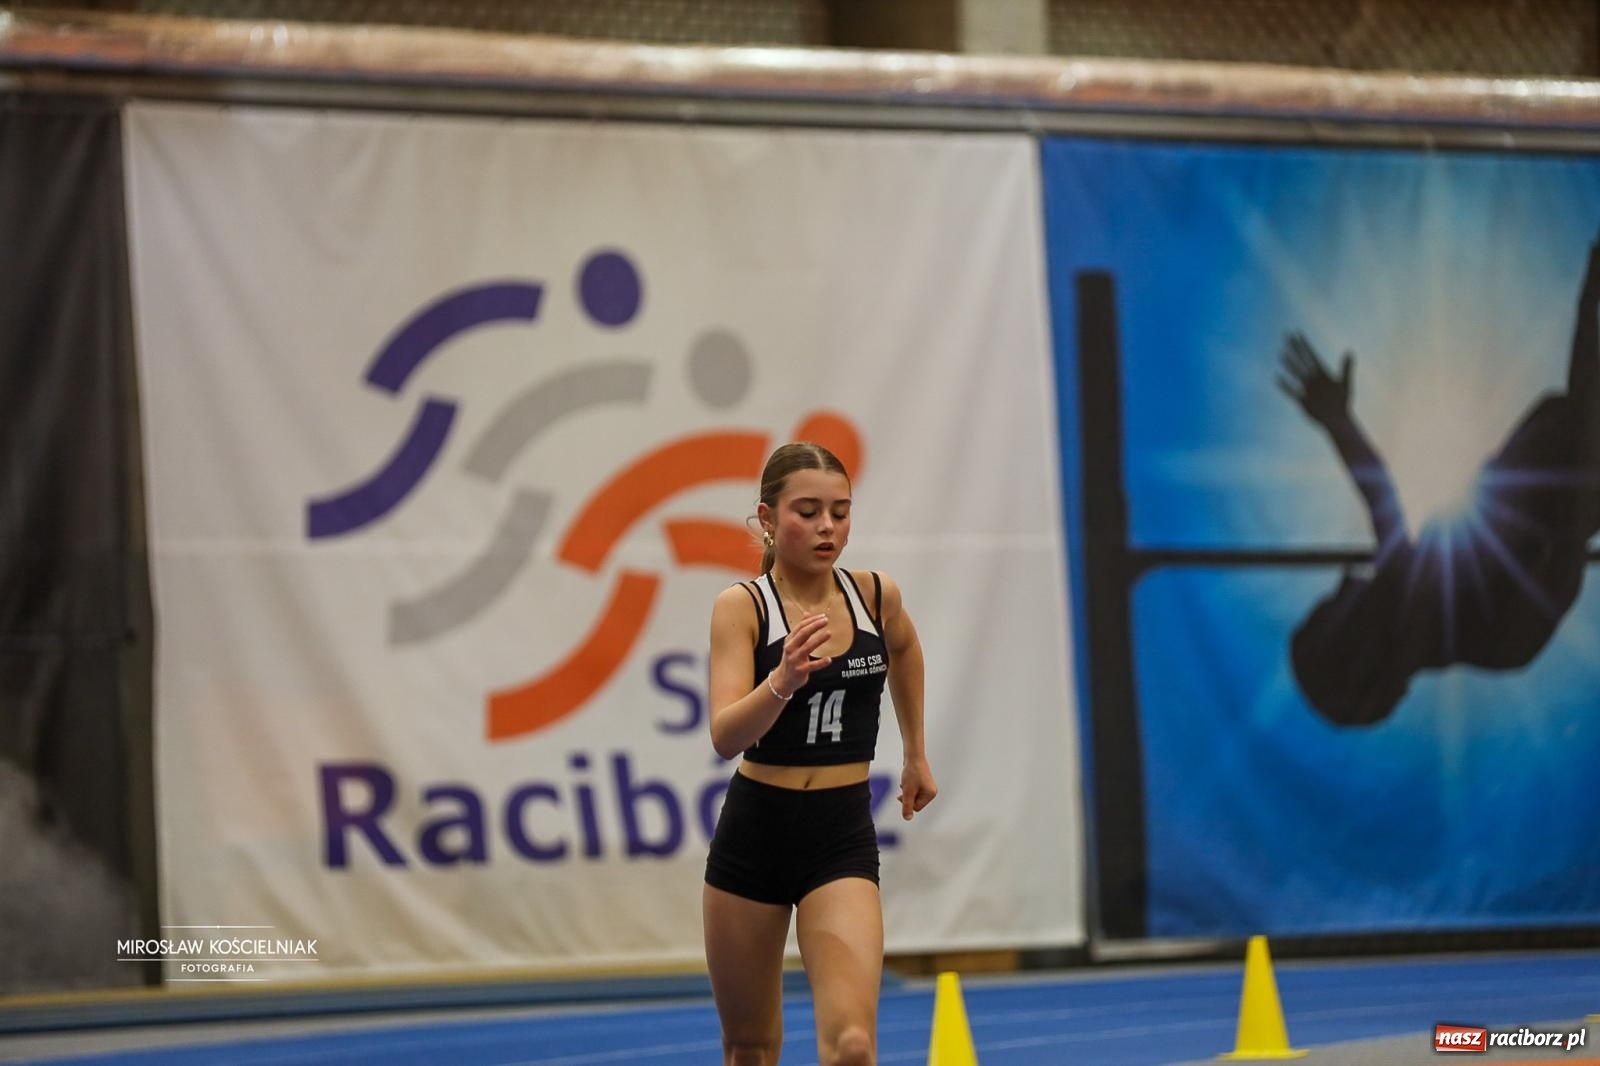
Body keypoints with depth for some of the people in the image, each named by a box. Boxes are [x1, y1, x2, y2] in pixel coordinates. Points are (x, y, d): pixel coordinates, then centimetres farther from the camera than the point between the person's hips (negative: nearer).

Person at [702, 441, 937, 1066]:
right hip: (753, 832, -1)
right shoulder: (741, 606, -10)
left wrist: (916, 754, 31)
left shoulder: (876, 596, -1)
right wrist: (784, 679, -41)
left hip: (843, 836, 1)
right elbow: (725, 736, -23)